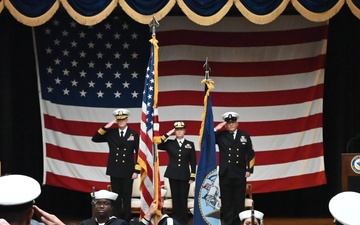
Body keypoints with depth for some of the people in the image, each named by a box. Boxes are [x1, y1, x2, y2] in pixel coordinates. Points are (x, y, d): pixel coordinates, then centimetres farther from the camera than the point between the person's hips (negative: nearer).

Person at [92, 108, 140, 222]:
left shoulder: (134, 134, -1)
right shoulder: (110, 133, 4)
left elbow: (139, 153, -1)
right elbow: (94, 139, -1)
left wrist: (137, 171, -6)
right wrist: (105, 127, -11)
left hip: (128, 172, -2)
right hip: (114, 171, 2)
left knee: (127, 198, 4)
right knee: (116, 198, 8)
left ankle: (127, 220, 11)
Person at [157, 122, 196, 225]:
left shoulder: (190, 144, 5)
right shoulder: (169, 143, 5)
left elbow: (193, 162, 4)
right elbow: (158, 145, -11)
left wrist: (192, 177, -1)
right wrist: (167, 134, -10)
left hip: (185, 175, 0)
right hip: (173, 175, 0)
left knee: (183, 199, 1)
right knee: (175, 198, 5)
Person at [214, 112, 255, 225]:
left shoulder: (245, 136, 7)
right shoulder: (220, 135, 3)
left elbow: (250, 154, 9)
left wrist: (249, 169, 3)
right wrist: (215, 130, -11)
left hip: (240, 174, 1)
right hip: (225, 174, -1)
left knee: (239, 201, 5)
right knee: (226, 201, 3)